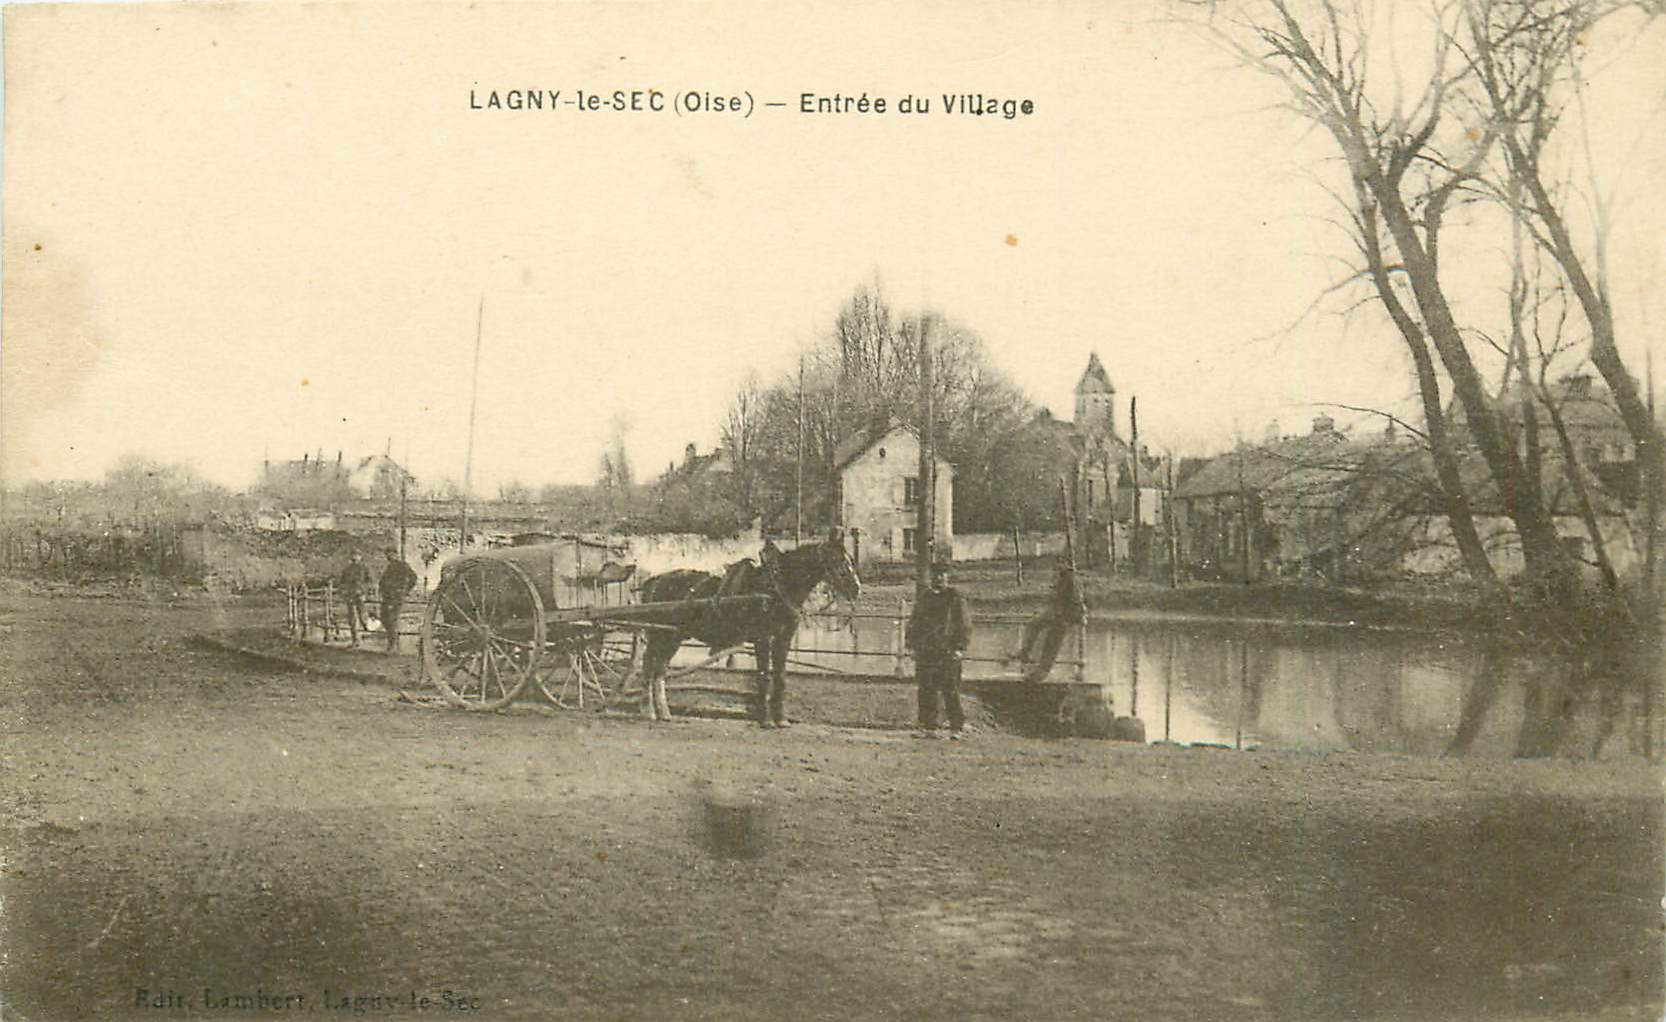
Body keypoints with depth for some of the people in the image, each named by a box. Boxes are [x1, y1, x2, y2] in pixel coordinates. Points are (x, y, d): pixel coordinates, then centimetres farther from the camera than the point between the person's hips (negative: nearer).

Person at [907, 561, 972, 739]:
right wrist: (913, 646, 11)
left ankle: (957, 727, -1)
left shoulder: (955, 600, 4)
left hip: (948, 653, -4)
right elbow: (913, 624, 21)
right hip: (925, 654, 4)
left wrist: (960, 648, -8)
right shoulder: (923, 599, 16)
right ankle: (928, 727, 9)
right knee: (926, 692, 3)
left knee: (951, 692, -6)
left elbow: (964, 626, 2)